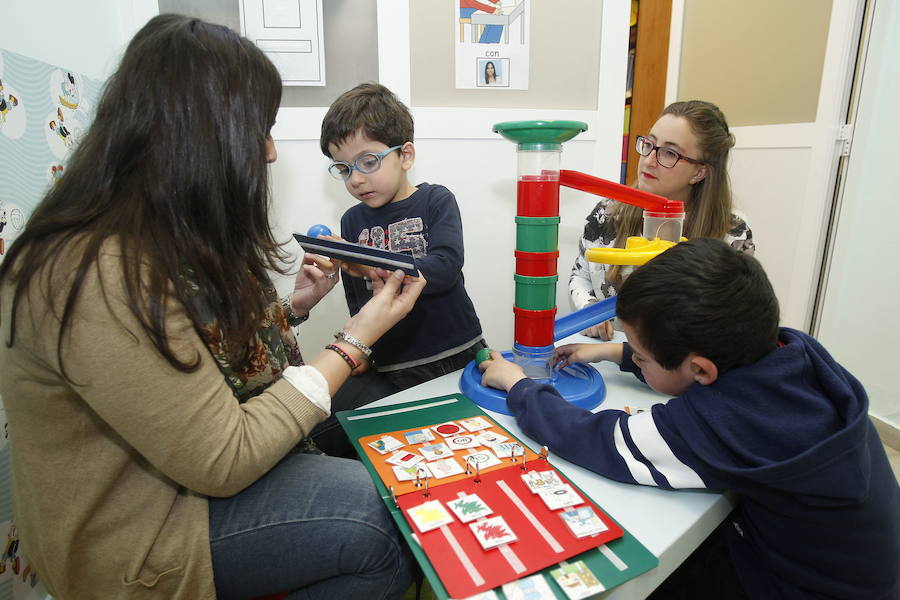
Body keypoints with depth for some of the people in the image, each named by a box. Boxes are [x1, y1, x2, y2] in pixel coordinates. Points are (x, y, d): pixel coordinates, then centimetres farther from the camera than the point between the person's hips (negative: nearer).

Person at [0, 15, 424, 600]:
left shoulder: (166, 239, 1)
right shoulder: (101, 276, -30)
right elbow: (224, 461, -27)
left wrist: (291, 306, -5)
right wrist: (357, 339, -22)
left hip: (185, 470, 9)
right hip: (138, 539, -8)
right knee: (392, 516, -17)